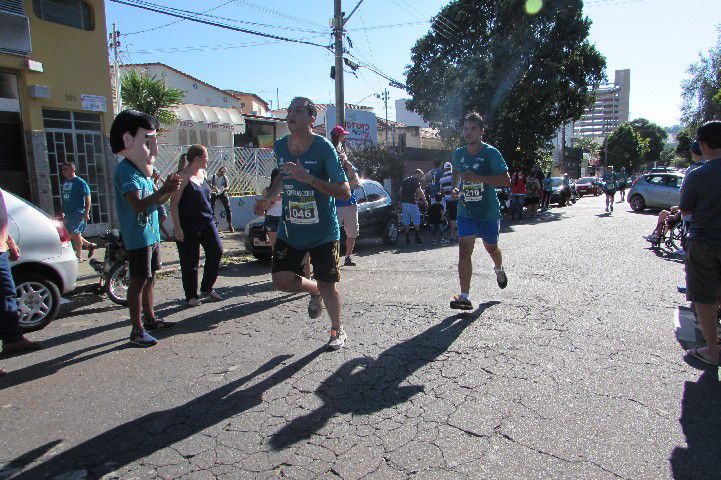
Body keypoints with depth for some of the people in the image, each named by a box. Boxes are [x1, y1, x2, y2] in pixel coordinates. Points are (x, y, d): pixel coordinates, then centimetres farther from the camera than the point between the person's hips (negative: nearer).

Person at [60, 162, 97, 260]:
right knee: (71, 234, 8)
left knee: (75, 234, -6)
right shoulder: (65, 183, 15)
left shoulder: (80, 182, -8)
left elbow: (87, 198, -11)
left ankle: (79, 256, 3)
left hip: (78, 213, -8)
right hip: (68, 214, 8)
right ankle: (90, 245, 24)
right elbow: (64, 199, 21)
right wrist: (63, 212, 18)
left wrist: (86, 213, -17)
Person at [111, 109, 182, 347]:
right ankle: (137, 330, 5)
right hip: (138, 236, -10)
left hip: (151, 234, 10)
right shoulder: (125, 171, -16)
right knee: (138, 281, -3)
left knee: (149, 278, 18)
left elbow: (155, 201, 18)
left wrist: (168, 189, 1)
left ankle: (150, 318, 31)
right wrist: (164, 190, -30)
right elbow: (138, 205, -27)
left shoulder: (141, 169, 15)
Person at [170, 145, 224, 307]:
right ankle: (191, 296, 16)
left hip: (207, 222, 7)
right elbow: (174, 203, -14)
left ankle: (207, 288, 17)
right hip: (188, 225, -7)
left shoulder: (203, 174, 11)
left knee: (216, 251, 0)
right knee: (190, 262, 2)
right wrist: (177, 227, -19)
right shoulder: (183, 176, -12)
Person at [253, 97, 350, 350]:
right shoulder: (280, 146, 1)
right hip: (289, 229, 5)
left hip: (323, 232, -4)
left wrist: (309, 178, -31)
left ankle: (337, 330, 32)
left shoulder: (324, 148, -16)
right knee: (281, 280, -6)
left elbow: (344, 192, -21)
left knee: (327, 286, 4)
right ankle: (313, 289, 29)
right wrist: (267, 198, 5)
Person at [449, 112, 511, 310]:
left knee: (491, 247, 17)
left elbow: (506, 180, -18)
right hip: (465, 211, 2)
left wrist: (478, 178, -27)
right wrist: (455, 188, 7)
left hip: (489, 212, -2)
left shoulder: (490, 152, -10)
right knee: (464, 251, -11)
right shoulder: (458, 154, 4)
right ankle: (465, 297, -11)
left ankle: (499, 269, 53)